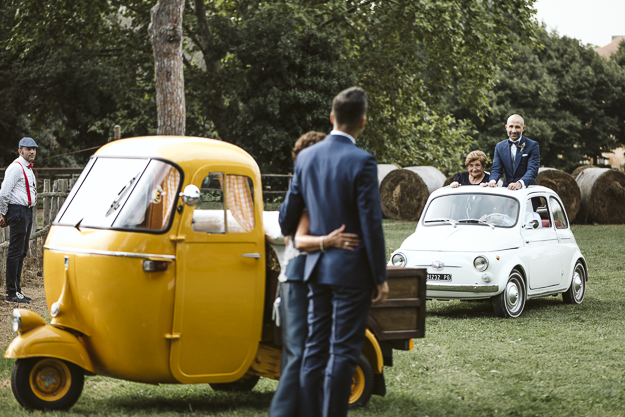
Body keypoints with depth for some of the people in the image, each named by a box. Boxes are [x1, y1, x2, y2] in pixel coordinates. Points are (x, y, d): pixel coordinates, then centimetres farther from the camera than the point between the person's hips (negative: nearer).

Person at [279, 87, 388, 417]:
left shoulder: (306, 157, 4)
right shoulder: (362, 162, -14)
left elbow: (289, 212, 13)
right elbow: (371, 225, -15)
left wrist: (289, 236, 36)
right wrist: (380, 277, -8)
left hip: (317, 267, 6)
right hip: (352, 270, -6)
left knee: (315, 348, 11)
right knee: (343, 352, -2)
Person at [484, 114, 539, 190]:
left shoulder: (532, 146, 2)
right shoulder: (500, 147, 15)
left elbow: (532, 170, -9)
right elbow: (496, 169, 8)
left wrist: (520, 183, -28)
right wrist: (492, 181, -16)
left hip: (527, 189, -3)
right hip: (506, 189, 3)